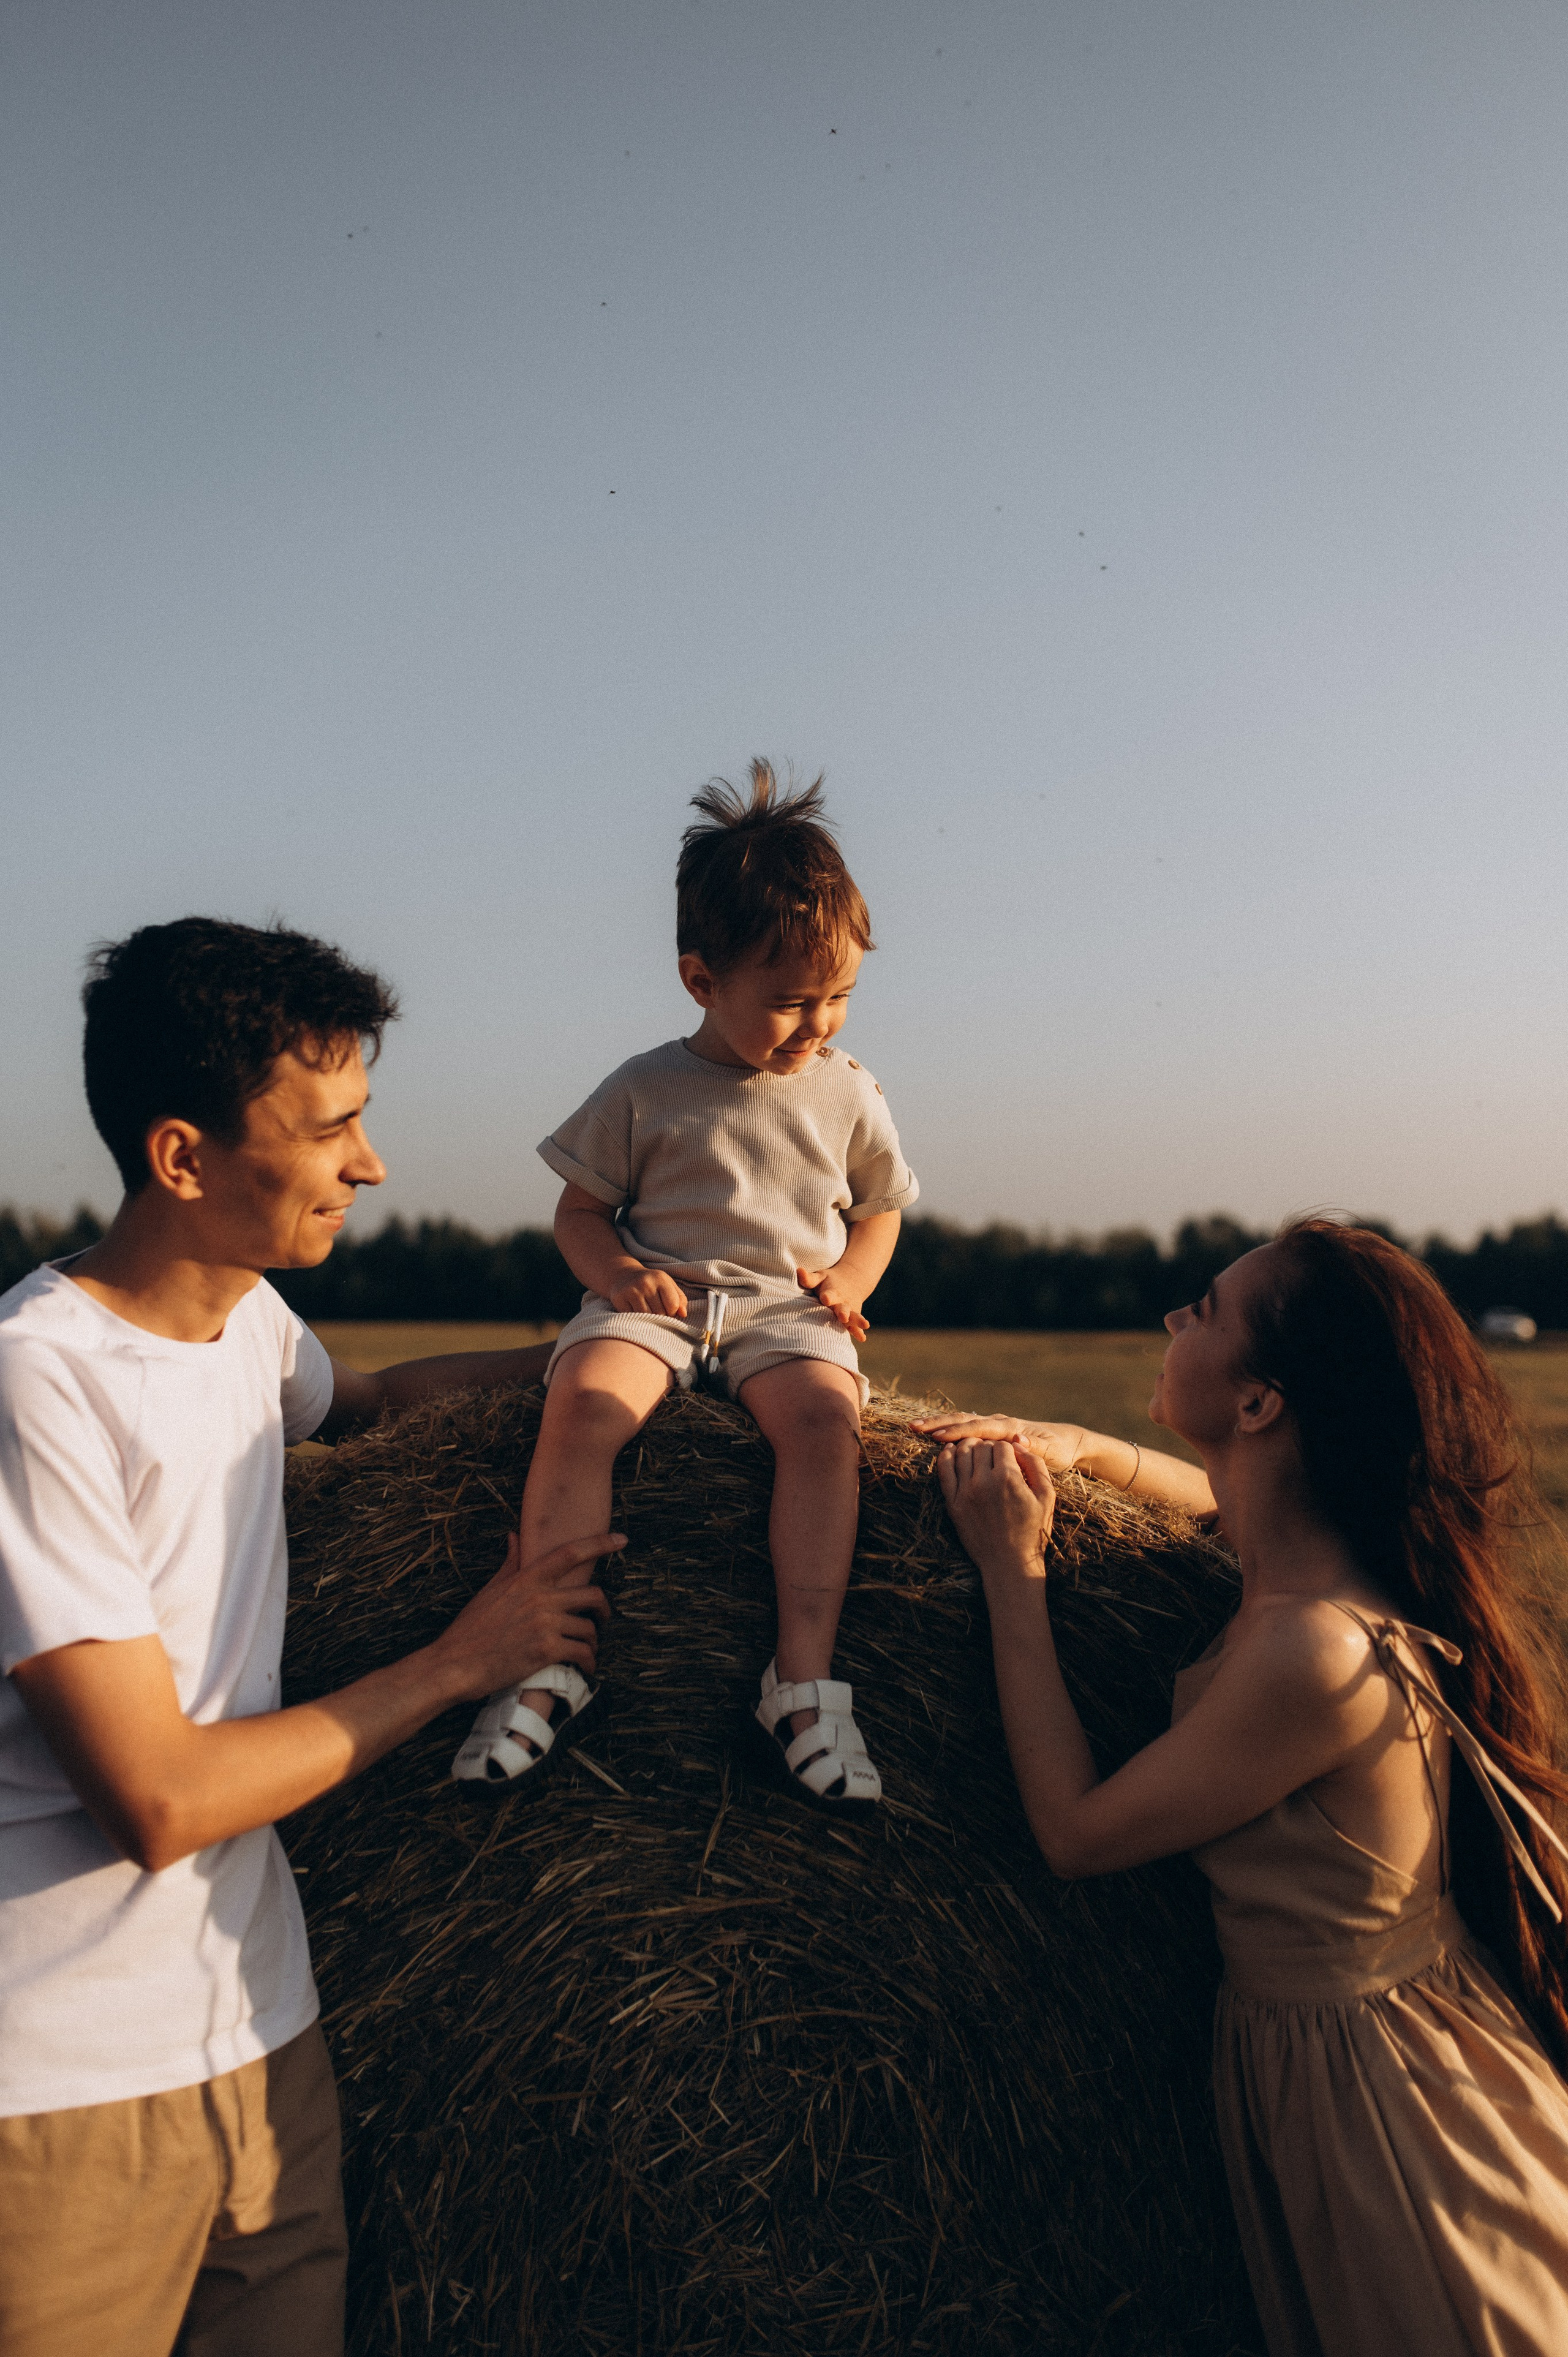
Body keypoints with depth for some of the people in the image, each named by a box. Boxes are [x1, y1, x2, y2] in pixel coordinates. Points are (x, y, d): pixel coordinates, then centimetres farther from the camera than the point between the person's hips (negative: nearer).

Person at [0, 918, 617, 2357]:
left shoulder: (248, 1318, 2)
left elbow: (354, 1401, 27)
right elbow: (162, 1801, -23)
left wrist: (577, 1355, 11)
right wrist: (462, 1662, -13)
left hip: (262, 2028, 7)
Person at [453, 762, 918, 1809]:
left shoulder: (849, 1095, 10)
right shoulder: (644, 1091, 4)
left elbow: (879, 1211, 21)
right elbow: (580, 1212, 9)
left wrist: (849, 1275, 0)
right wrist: (619, 1270, -13)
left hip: (787, 1309, 1)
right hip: (654, 1297, -1)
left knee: (825, 1411, -33)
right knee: (585, 1398, -32)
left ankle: (803, 1679, -35)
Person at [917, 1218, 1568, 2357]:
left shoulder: (1317, 1648, -33)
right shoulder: (1341, 1559, -8)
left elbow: (1078, 1832, -20)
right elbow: (1245, 1512, 20)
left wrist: (1012, 1567, -16)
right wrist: (1080, 1447, 5)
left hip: (1365, 2085, -7)